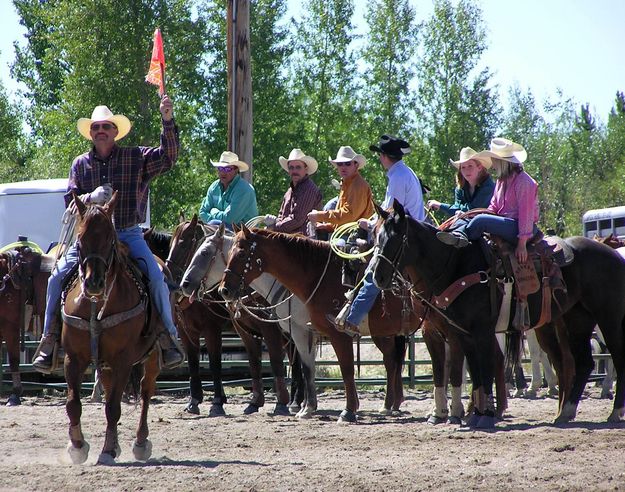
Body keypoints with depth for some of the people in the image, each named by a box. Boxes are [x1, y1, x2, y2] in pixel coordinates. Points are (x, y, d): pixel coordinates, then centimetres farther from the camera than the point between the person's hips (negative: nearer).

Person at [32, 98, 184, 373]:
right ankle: (49, 340, -2)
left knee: (155, 276, -21)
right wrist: (89, 198, -18)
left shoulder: (136, 158, 1)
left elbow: (168, 156, -12)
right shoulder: (81, 164, 9)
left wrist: (168, 122, -25)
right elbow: (70, 201, 5)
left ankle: (168, 336, -9)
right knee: (58, 276, -12)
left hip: (128, 234, -2)